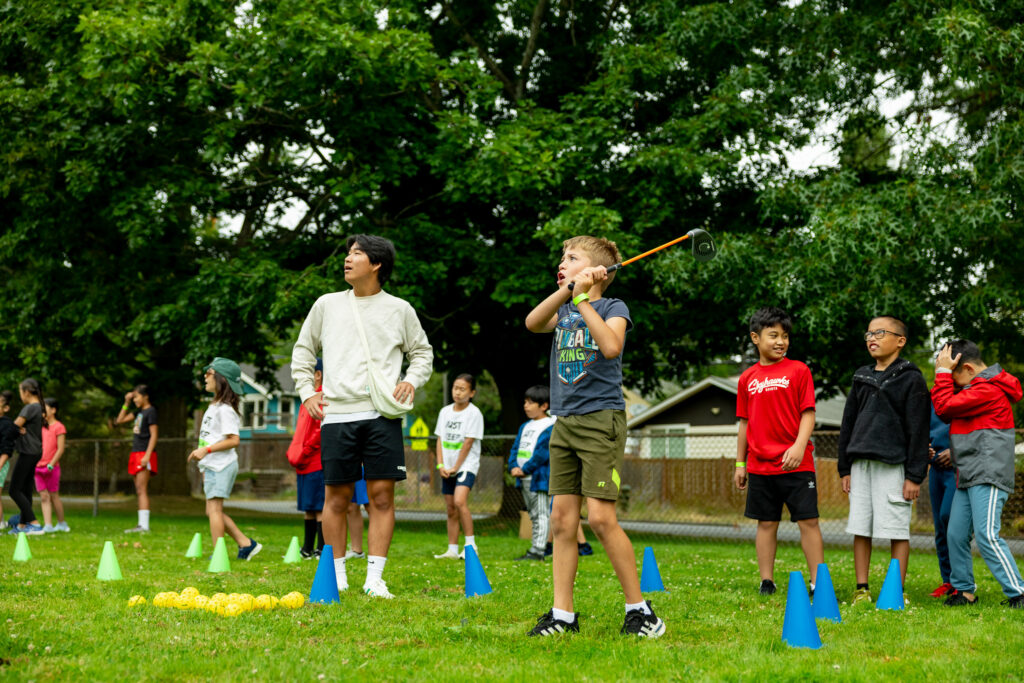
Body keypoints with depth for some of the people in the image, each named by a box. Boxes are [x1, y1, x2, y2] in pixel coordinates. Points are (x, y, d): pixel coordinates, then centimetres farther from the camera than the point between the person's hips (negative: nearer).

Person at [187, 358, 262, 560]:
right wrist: (202, 458, 18)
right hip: (212, 466, 10)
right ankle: (246, 544, 12)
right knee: (212, 511, 10)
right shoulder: (213, 406, 16)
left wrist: (206, 450, -21)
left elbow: (233, 440, -20)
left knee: (214, 507, -10)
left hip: (222, 465, -10)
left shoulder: (224, 409, -14)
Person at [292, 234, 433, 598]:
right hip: (337, 414, 1)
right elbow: (303, 350, 20)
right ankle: (336, 577, 11)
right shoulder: (327, 305, 12)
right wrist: (306, 391, 9)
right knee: (336, 497, 2)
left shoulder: (399, 309, 9)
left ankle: (375, 578, 1)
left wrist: (411, 380, 0)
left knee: (382, 495, -4)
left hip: (382, 416, -1)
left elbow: (423, 352, 18)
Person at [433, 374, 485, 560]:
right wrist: (441, 465, -1)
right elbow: (440, 439, 10)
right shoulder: (445, 412, 10)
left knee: (460, 501, -24)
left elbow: (468, 443, -11)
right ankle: (452, 550, 13)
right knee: (451, 510, 7)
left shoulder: (474, 413, -8)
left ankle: (470, 545, -19)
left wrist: (455, 467, -12)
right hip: (448, 468, 6)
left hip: (466, 465, -6)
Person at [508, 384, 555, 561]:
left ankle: (537, 550, -12)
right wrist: (513, 467, -4)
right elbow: (515, 448, 14)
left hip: (539, 477, -9)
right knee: (533, 515, 13)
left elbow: (543, 453, -16)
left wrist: (525, 470, -15)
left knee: (540, 514, -8)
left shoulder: (550, 427, -9)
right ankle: (535, 548, 17)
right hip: (524, 479, 9)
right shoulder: (525, 427, 17)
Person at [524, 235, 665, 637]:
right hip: (564, 423, 6)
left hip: (601, 420, -6)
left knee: (601, 518, -12)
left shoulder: (613, 308, 0)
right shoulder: (563, 312, 16)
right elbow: (532, 323, -7)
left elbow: (611, 346, -21)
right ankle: (562, 615, 8)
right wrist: (567, 291, -18)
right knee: (562, 519, 3)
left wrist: (583, 298, -17)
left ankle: (639, 610, -2)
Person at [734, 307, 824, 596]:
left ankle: (817, 581, 0)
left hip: (796, 464, -3)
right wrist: (740, 464, 13)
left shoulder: (798, 370, 1)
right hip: (760, 465, 3)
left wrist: (799, 446, -19)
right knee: (766, 523, 7)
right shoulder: (747, 378, 10)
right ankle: (766, 581, 12)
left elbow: (808, 414, -4)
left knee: (808, 521, -3)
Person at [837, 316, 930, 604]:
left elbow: (918, 430, -6)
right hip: (861, 464, 6)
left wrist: (914, 476, -11)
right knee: (860, 528, 5)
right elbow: (849, 422, 19)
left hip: (893, 464, -6)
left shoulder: (911, 379, -3)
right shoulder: (862, 377, 15)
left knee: (897, 530, -3)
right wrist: (845, 468, 14)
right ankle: (861, 589, 12)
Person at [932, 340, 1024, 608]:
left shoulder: (988, 390, -13)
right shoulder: (977, 388, 21)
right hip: (968, 476, 10)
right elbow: (945, 412, 19)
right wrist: (944, 374, 9)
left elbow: (945, 407, -16)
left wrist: (943, 371, -6)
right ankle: (964, 590, 17)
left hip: (988, 476, -10)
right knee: (956, 535, 8)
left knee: (987, 535, -16)